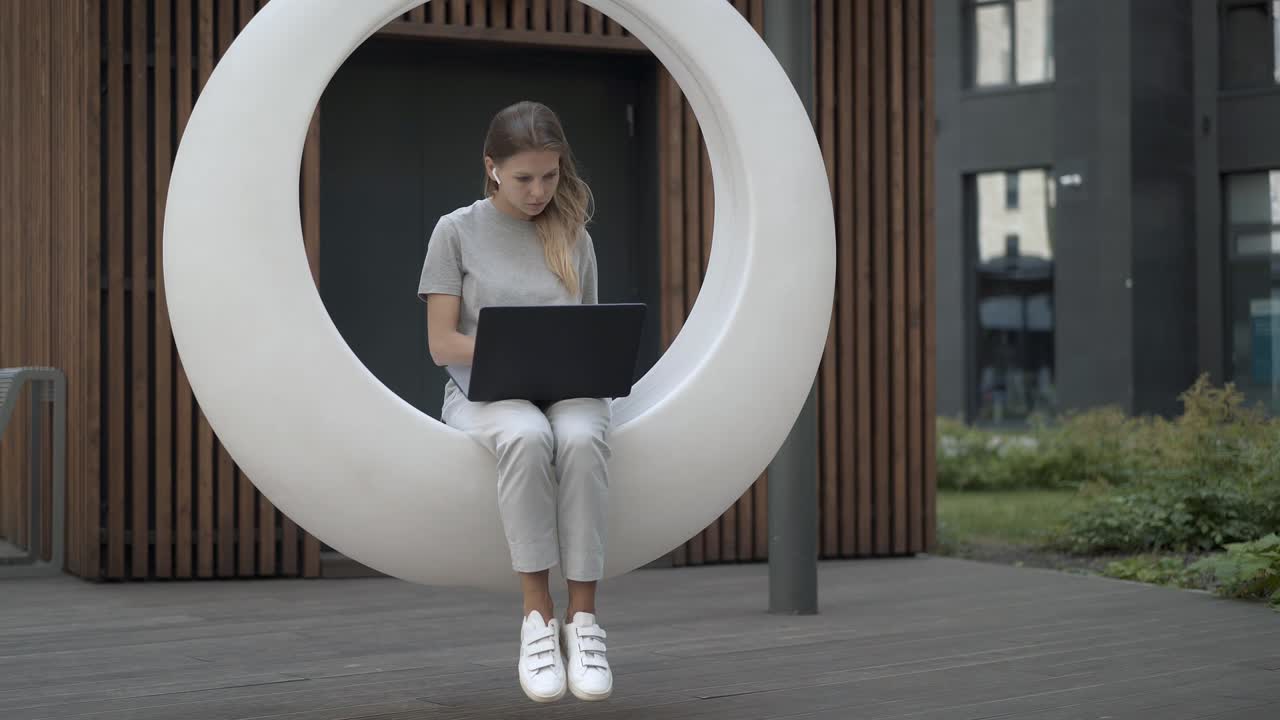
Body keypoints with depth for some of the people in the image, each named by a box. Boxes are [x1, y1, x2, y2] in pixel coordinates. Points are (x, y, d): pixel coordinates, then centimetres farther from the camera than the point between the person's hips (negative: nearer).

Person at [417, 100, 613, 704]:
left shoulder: (573, 237, 13)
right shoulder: (457, 231, 4)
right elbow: (442, 343, 0)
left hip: (567, 388, 2)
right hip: (485, 389, -2)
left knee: (581, 440, -37)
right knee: (526, 436, -40)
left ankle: (582, 618, -33)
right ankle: (537, 614, -31)